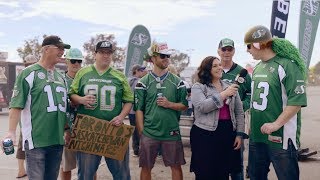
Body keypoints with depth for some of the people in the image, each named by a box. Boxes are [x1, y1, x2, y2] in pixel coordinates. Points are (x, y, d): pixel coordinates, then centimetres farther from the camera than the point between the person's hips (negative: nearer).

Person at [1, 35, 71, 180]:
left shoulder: (60, 77, 14)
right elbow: (16, 104, -10)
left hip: (58, 140, 6)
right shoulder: (29, 73, -5)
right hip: (36, 140, -6)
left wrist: (68, 130, 22)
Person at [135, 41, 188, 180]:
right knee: (146, 167, 9)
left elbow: (184, 105, 6)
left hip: (172, 132, 1)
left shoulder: (177, 82, 5)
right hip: (149, 133, -1)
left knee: (176, 166, 8)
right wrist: (141, 132, -4)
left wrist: (169, 104, -12)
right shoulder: (143, 82, 1)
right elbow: (139, 109, 0)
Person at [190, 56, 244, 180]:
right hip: (205, 134, -4)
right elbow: (202, 107, -17)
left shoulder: (230, 87, 13)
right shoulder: (198, 87, 1)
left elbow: (239, 112, 13)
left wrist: (239, 134, 5)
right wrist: (224, 94, -17)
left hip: (228, 134, 4)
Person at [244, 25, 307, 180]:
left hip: (281, 137, -8)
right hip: (257, 135, 8)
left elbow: (297, 100, -19)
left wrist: (276, 124, -24)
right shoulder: (258, 68, 12)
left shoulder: (287, 65, -13)